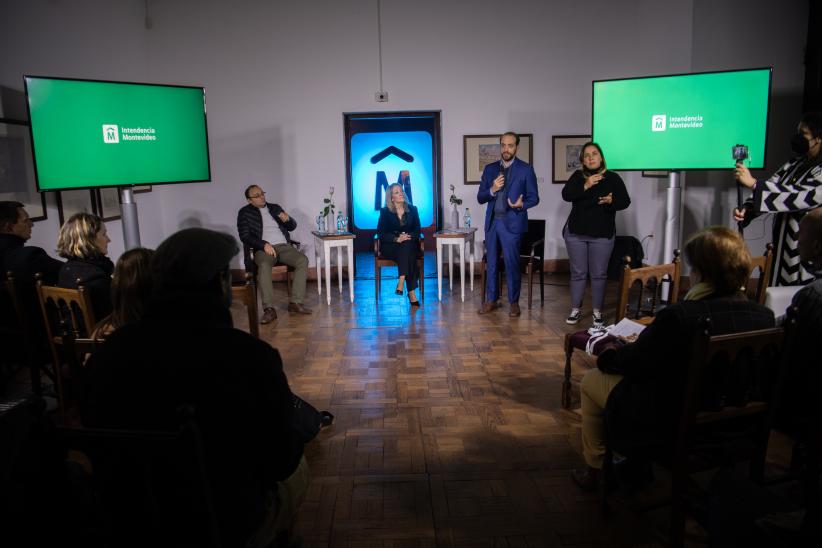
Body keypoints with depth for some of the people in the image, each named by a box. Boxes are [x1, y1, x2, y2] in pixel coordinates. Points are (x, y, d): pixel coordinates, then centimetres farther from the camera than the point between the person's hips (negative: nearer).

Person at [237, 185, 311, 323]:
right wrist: (264, 244, -16)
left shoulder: (275, 207, 22)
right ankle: (269, 309, -38)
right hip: (263, 248, -3)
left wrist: (287, 219, -2)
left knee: (303, 260, -26)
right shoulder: (244, 212, 11)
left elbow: (293, 227, 23)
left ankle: (296, 302, -25)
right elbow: (245, 236, 0)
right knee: (264, 265, -37)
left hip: (284, 246, 3)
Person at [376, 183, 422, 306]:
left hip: (410, 244, 2)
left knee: (406, 247, -36)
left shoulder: (412, 210, 10)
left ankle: (401, 281, -41)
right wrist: (396, 239, -22)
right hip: (390, 246, -2)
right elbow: (380, 233, -5)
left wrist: (408, 236, -18)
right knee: (407, 253, -35)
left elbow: (417, 230, 6)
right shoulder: (385, 212, 3)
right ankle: (411, 292, -40)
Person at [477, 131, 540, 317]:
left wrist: (521, 205, -21)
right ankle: (491, 300, 20)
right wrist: (492, 190, -13)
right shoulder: (490, 168, 10)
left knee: (511, 263, -1)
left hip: (512, 222, -4)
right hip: (492, 222, 4)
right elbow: (480, 197, 7)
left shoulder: (526, 169, 0)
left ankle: (514, 302, 11)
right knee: (491, 263, 10)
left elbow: (534, 197, -1)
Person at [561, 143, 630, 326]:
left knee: (599, 274, 3)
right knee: (578, 273, 7)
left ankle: (597, 313, 13)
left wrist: (611, 201, -22)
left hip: (602, 235, -1)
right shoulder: (578, 176, 4)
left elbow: (625, 201, -2)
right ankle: (576, 310, 19)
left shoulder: (613, 178, 1)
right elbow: (566, 195, -11)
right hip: (576, 232, 1)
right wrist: (585, 186, -23)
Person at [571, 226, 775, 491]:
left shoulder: (678, 316, -31)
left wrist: (607, 355, 7)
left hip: (669, 427, -7)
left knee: (591, 380, 15)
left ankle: (595, 469, 30)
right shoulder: (764, 316, -11)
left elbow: (636, 363, -16)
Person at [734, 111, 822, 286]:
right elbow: (771, 188, 6)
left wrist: (753, 183, -28)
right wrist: (746, 209, -13)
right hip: (783, 245, 7)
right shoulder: (796, 163, 9)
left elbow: (799, 196, -27)